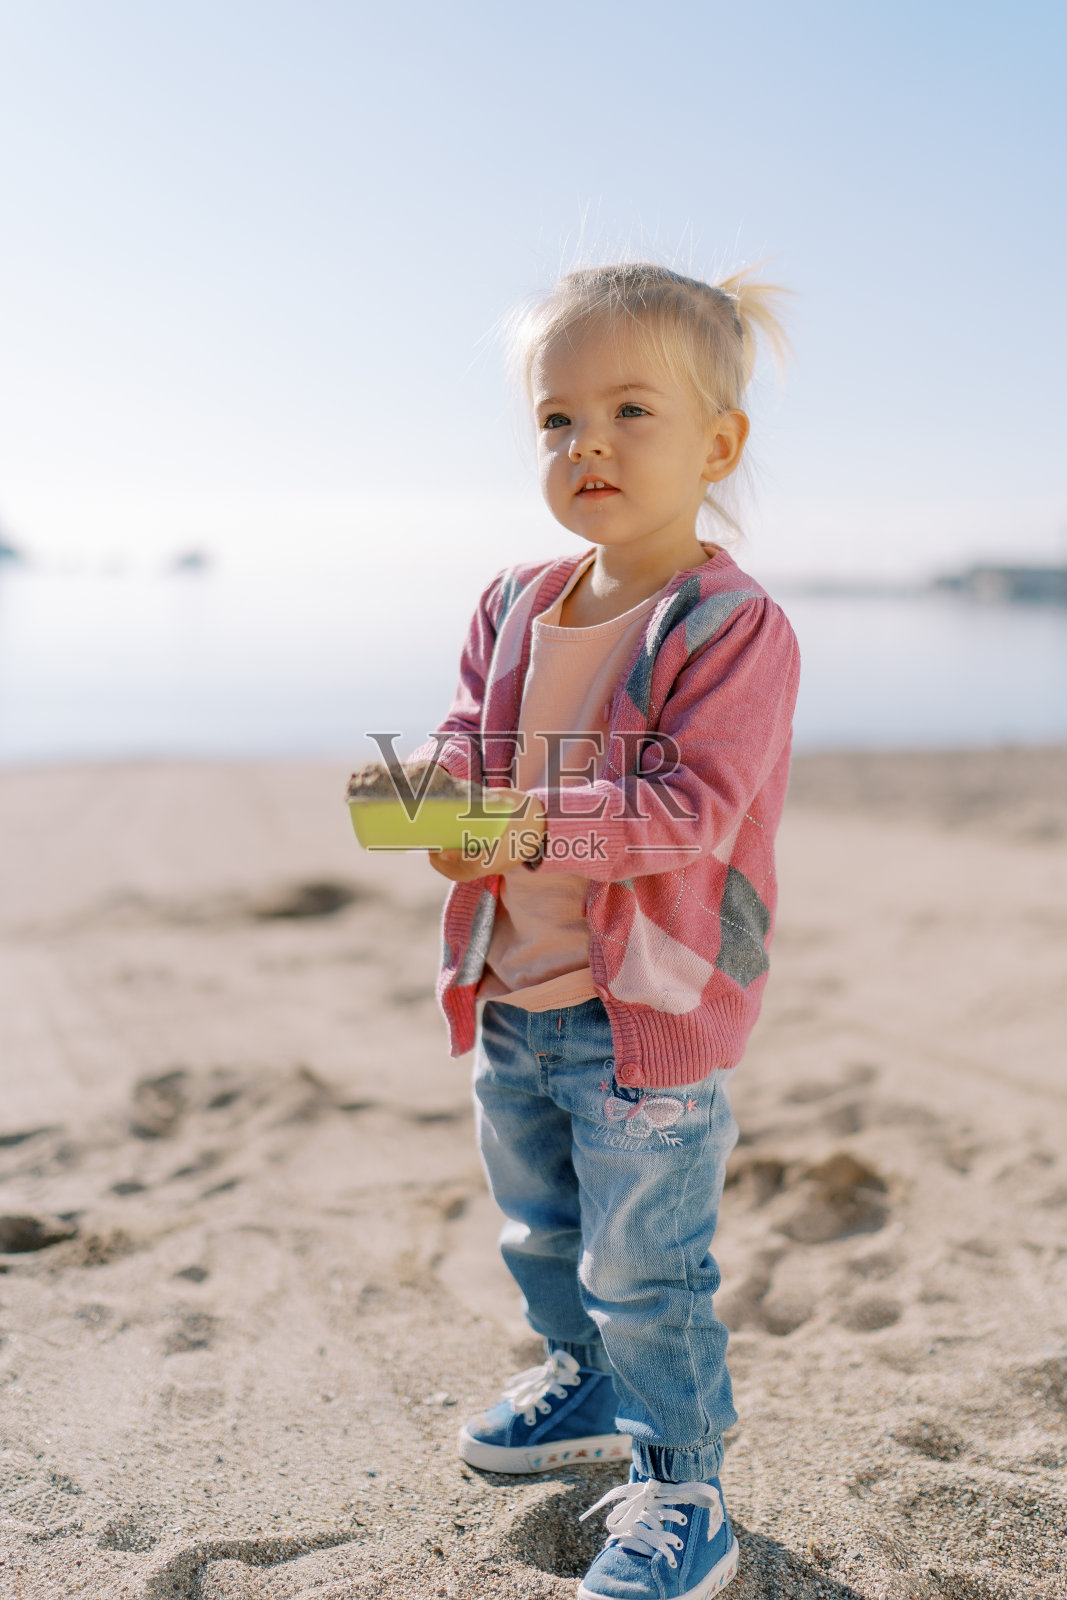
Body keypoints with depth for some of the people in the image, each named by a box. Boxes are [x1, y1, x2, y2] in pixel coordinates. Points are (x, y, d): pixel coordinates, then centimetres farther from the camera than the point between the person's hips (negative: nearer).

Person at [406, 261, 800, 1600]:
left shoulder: (733, 625, -17)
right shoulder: (515, 604, 4)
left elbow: (691, 807, -24)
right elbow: (471, 734, 6)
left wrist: (539, 825, -35)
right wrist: (433, 783, -17)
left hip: (648, 1009, -7)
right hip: (510, 998, 8)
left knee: (644, 1271, 4)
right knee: (540, 1233, 26)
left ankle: (681, 1492, 25)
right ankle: (586, 1384, 51)